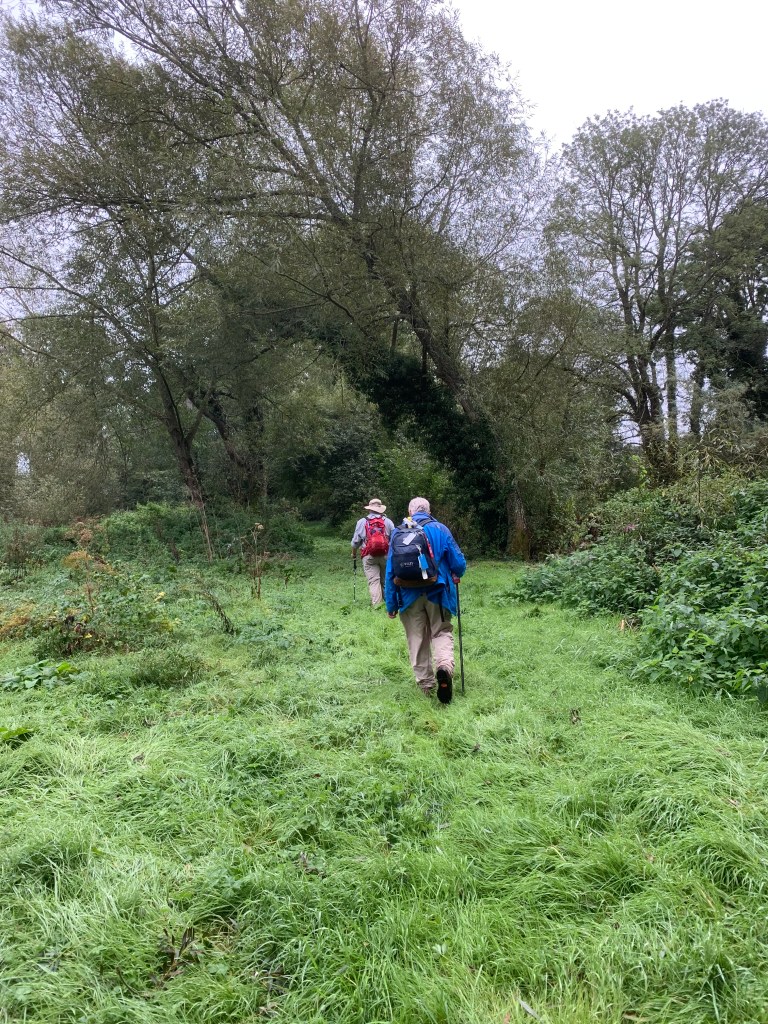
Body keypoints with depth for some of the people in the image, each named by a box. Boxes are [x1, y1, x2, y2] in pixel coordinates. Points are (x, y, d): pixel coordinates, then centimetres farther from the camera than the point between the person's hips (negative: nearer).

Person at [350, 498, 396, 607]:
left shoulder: (362, 522, 0)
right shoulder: (388, 522, 2)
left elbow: (356, 541, 3)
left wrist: (354, 553, 21)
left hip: (369, 556, -2)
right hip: (385, 555, 2)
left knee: (373, 580, -4)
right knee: (385, 579, 15)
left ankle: (377, 603, -12)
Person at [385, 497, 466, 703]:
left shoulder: (398, 533, 3)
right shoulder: (440, 530, -1)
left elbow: (390, 571, 2)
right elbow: (459, 563, -3)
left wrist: (391, 604, 7)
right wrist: (456, 576, 21)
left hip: (409, 595, 1)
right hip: (437, 593, -1)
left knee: (417, 640, 12)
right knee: (442, 632, 12)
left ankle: (426, 685, 16)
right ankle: (444, 665, -17)